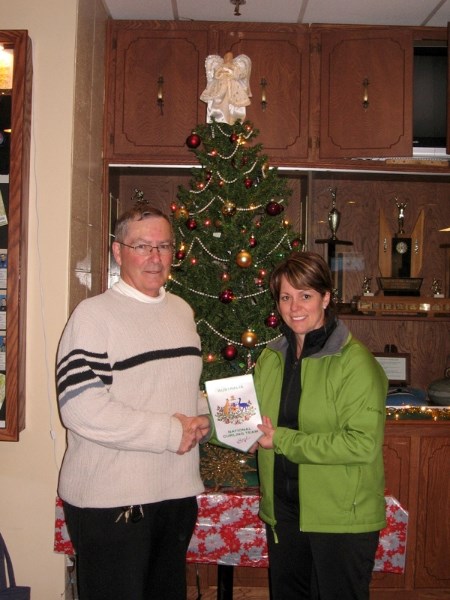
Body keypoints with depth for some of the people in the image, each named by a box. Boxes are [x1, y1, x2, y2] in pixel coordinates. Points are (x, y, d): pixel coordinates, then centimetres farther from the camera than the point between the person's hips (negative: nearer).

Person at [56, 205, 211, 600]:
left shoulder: (182, 311, 10)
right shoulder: (94, 314, -13)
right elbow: (81, 408, -23)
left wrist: (199, 418, 0)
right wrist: (171, 432, -18)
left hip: (178, 492, 7)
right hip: (109, 500, -7)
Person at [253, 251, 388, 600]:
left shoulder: (354, 361, -16)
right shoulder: (271, 358, 6)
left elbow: (364, 443, -23)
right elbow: (259, 422, 18)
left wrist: (283, 441, -21)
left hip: (342, 518, -6)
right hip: (283, 511, 6)